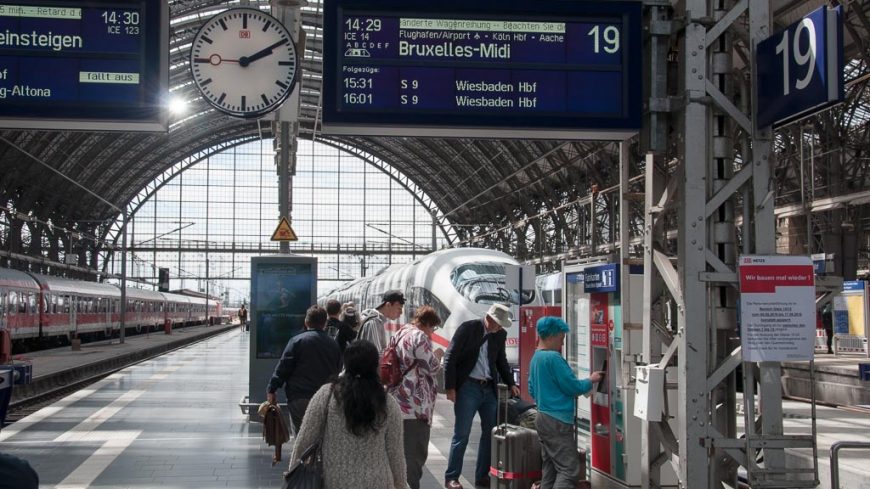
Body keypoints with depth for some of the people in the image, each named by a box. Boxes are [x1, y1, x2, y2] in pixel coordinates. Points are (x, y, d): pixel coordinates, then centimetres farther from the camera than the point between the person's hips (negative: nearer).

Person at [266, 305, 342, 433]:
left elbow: (283, 367, -8)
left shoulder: (297, 341, -6)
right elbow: (337, 371, 15)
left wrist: (271, 390, -3)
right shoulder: (334, 344, 10)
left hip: (300, 399, -4)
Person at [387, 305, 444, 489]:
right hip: (415, 404, -9)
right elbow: (432, 367, -11)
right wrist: (437, 355, 7)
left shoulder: (399, 334, 16)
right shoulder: (419, 336, -13)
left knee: (402, 450, 17)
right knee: (415, 453, -5)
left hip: (399, 401, 9)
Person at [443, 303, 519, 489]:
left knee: (491, 433, 7)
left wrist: (511, 383, 11)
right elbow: (450, 358, -8)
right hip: (468, 387, -6)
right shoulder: (468, 328, -8)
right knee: (461, 434, -4)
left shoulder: (500, 334, 8)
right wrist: (450, 388, -11)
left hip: (489, 388, 6)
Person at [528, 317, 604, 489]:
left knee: (549, 469, 12)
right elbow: (573, 387, -15)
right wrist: (591, 380, 1)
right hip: (558, 421, -10)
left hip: (543, 418, 10)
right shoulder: (553, 358, -17)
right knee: (569, 470, -10)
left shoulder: (535, 358, 11)